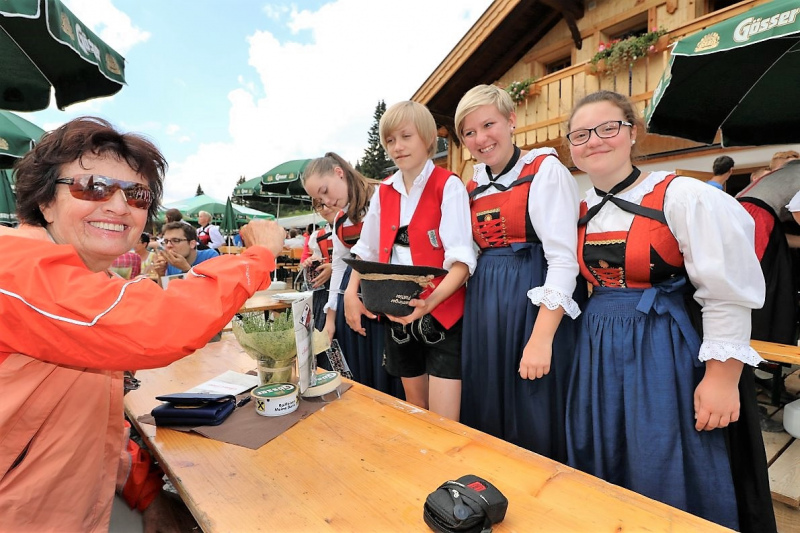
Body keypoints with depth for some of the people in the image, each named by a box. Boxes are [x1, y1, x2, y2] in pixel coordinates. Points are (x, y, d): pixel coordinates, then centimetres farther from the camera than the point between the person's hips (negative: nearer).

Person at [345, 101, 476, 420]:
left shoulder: (448, 186, -8)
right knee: (415, 415, 20)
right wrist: (351, 292, 0)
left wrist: (431, 301, -31)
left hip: (442, 314, -5)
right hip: (398, 316, 5)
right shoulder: (383, 192, 8)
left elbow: (461, 259, -16)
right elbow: (367, 251, 15)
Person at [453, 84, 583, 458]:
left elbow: (564, 259, -15)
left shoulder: (545, 171, -7)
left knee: (537, 426, 5)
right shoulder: (474, 187, 12)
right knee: (488, 418, 17)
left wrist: (541, 339, -21)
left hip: (533, 303, -6)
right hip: (484, 306, 6)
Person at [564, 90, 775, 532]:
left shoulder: (682, 197, -12)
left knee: (668, 483, 8)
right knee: (603, 474, 18)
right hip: (598, 353, 6)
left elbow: (727, 296, -11)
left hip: (664, 354, -5)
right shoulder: (579, 211, 4)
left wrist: (722, 378, -13)